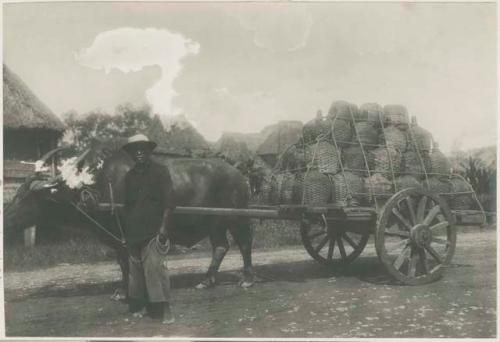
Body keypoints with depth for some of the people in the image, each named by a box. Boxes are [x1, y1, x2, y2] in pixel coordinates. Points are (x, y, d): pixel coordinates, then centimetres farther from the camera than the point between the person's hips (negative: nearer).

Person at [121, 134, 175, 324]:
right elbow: (126, 205, 18)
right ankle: (139, 306, 23)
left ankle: (164, 308, -5)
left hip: (154, 231, -5)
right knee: (135, 269, 10)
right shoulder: (130, 176, 14)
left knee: (155, 267, -11)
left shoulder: (160, 171, -1)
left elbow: (168, 202, -6)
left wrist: (164, 227, -14)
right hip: (133, 232, 5)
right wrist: (125, 232, 14)